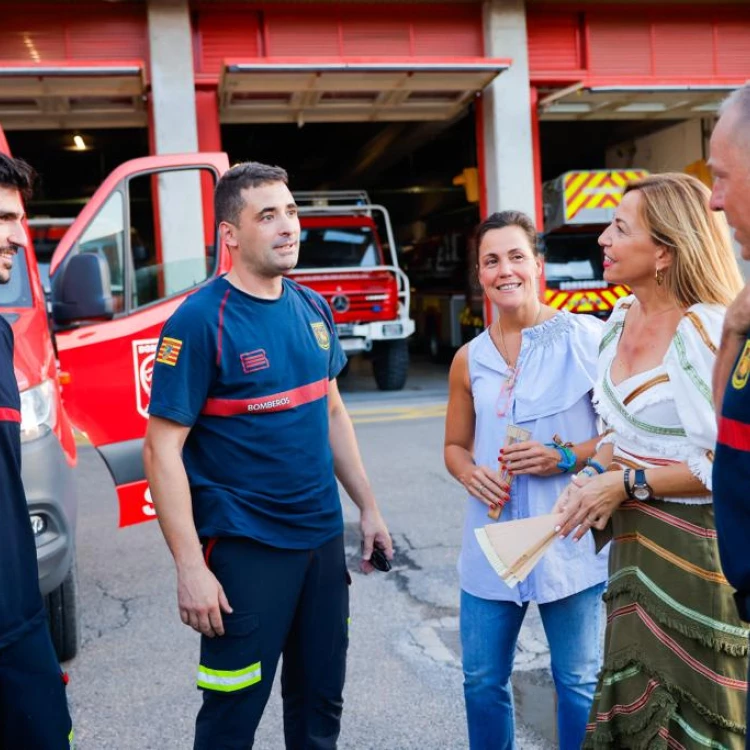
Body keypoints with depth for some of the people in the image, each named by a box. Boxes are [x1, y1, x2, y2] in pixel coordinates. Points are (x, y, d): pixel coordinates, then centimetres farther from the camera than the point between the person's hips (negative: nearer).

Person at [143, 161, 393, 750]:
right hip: (244, 548, -6)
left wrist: (368, 506, 13)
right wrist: (190, 567, -19)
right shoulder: (200, 321, -15)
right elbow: (163, 450, -16)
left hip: (324, 536, 6)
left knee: (321, 702, 17)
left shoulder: (313, 308, 5)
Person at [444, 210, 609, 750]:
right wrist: (470, 474, -5)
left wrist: (568, 458, -18)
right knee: (483, 680, 12)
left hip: (570, 539, -3)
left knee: (579, 682, 8)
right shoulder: (469, 360, 7)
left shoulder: (589, 339, -6)